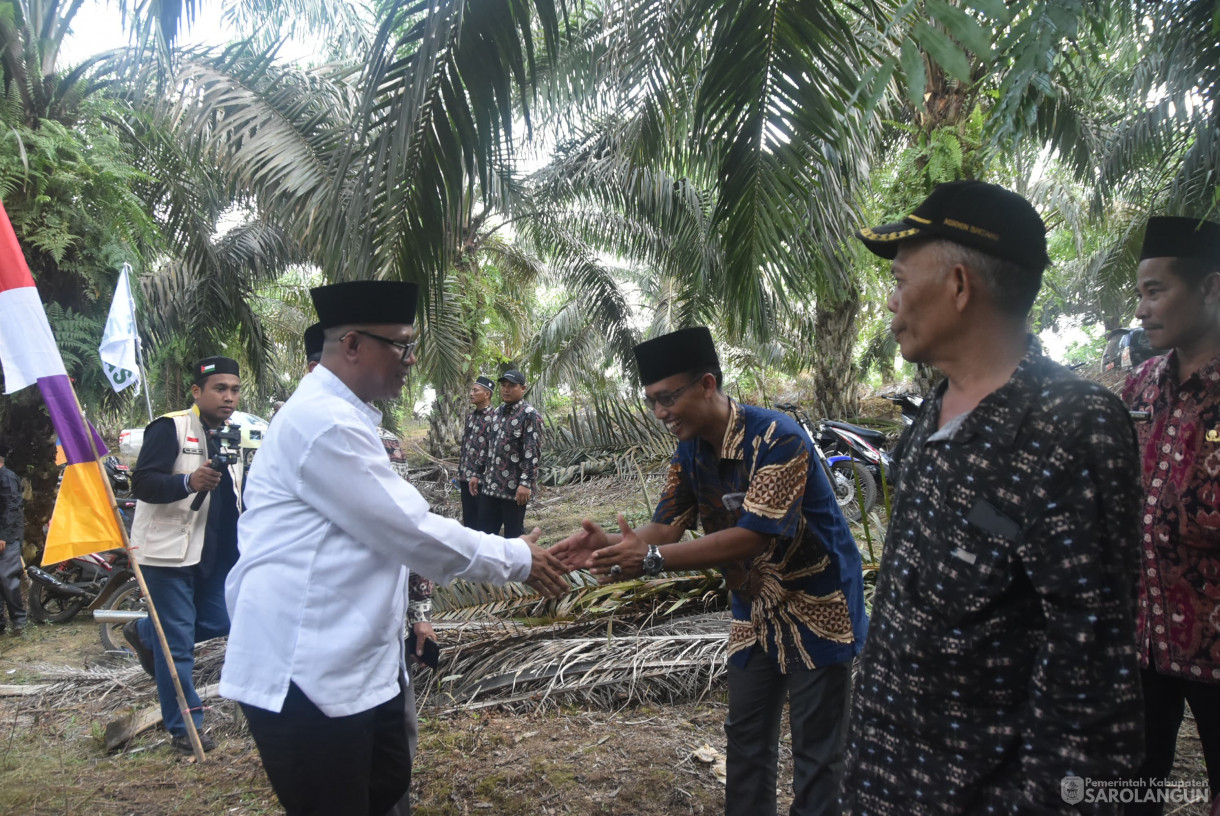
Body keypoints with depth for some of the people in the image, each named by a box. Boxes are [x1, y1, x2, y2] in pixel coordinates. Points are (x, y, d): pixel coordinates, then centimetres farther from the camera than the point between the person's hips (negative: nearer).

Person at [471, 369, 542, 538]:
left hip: (514, 488, -7)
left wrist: (526, 483, -24)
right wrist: (477, 473, 17)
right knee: (485, 532, 11)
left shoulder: (530, 415, -10)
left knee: (513, 535, 3)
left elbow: (533, 453, -17)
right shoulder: (496, 413, 14)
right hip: (490, 485, 7)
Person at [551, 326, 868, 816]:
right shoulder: (689, 454, -2)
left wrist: (652, 559, -38)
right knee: (745, 738, 16)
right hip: (756, 608, 7)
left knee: (816, 752, 3)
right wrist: (610, 543, -27)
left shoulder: (777, 439, -27)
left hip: (817, 606, -7)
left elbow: (753, 536, -32)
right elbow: (668, 526, -5)